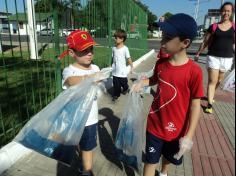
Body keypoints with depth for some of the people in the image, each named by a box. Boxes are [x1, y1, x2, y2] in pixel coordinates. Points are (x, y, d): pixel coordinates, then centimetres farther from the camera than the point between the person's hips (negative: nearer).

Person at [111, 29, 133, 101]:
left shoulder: (125, 48, -13)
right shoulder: (114, 48, 1)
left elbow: (128, 58, -10)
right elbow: (113, 58, 10)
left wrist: (132, 67, -10)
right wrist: (111, 66, 14)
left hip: (122, 71, -3)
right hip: (115, 71, 3)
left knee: (124, 82, 16)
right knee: (116, 84, 6)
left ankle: (125, 89, 46)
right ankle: (116, 95, 20)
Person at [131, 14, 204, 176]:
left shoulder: (194, 71, -22)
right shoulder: (160, 63, -9)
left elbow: (195, 105, -15)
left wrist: (189, 136, -14)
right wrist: (142, 83, -7)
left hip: (177, 130, -1)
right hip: (155, 125, 2)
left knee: (171, 157, 27)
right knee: (151, 161, 14)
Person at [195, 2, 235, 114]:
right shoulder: (214, 26, 0)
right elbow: (205, 42, 6)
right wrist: (198, 53, 8)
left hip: (227, 58, 3)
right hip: (213, 57, -2)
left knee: (219, 81, 16)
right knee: (212, 81, -5)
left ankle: (210, 95, 41)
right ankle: (210, 104, -2)